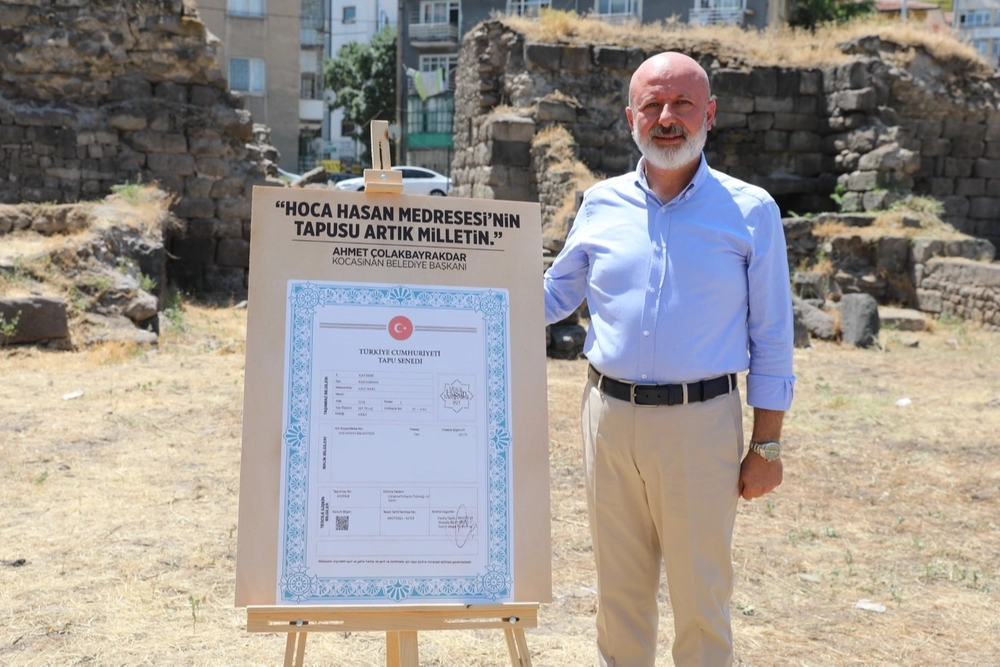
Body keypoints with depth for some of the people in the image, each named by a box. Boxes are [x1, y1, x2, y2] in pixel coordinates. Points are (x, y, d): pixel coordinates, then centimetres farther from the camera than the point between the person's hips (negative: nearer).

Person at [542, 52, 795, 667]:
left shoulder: (750, 211, -2)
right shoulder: (601, 205, 6)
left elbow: (771, 337, -1)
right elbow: (553, 294, 17)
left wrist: (766, 446, -3)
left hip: (700, 424, -3)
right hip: (609, 415, 3)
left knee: (701, 598, 6)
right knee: (620, 590, 15)